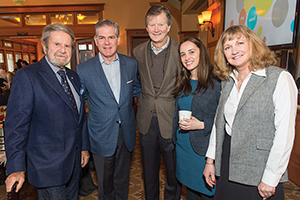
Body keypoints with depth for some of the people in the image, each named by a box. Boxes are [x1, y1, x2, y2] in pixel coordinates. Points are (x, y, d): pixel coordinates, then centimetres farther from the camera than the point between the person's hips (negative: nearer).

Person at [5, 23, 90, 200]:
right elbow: (16, 124, -16)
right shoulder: (27, 76, -13)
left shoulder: (74, 77, 7)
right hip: (48, 166, -6)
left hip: (74, 162, 7)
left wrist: (85, 147, 13)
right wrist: (17, 168, -18)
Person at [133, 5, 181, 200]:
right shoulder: (138, 51, 3)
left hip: (171, 121, -3)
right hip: (146, 122, 3)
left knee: (174, 172, 15)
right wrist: (143, 106, 9)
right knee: (149, 171, 21)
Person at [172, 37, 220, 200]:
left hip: (204, 149, -5)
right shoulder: (183, 85, 5)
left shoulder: (217, 84, -13)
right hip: (182, 148, 6)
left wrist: (201, 125, -21)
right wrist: (175, 140, 10)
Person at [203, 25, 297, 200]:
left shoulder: (280, 78, -10)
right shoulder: (228, 82, 7)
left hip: (258, 172, -5)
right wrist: (210, 160, 7)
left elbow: (285, 134, -14)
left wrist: (270, 179, -14)